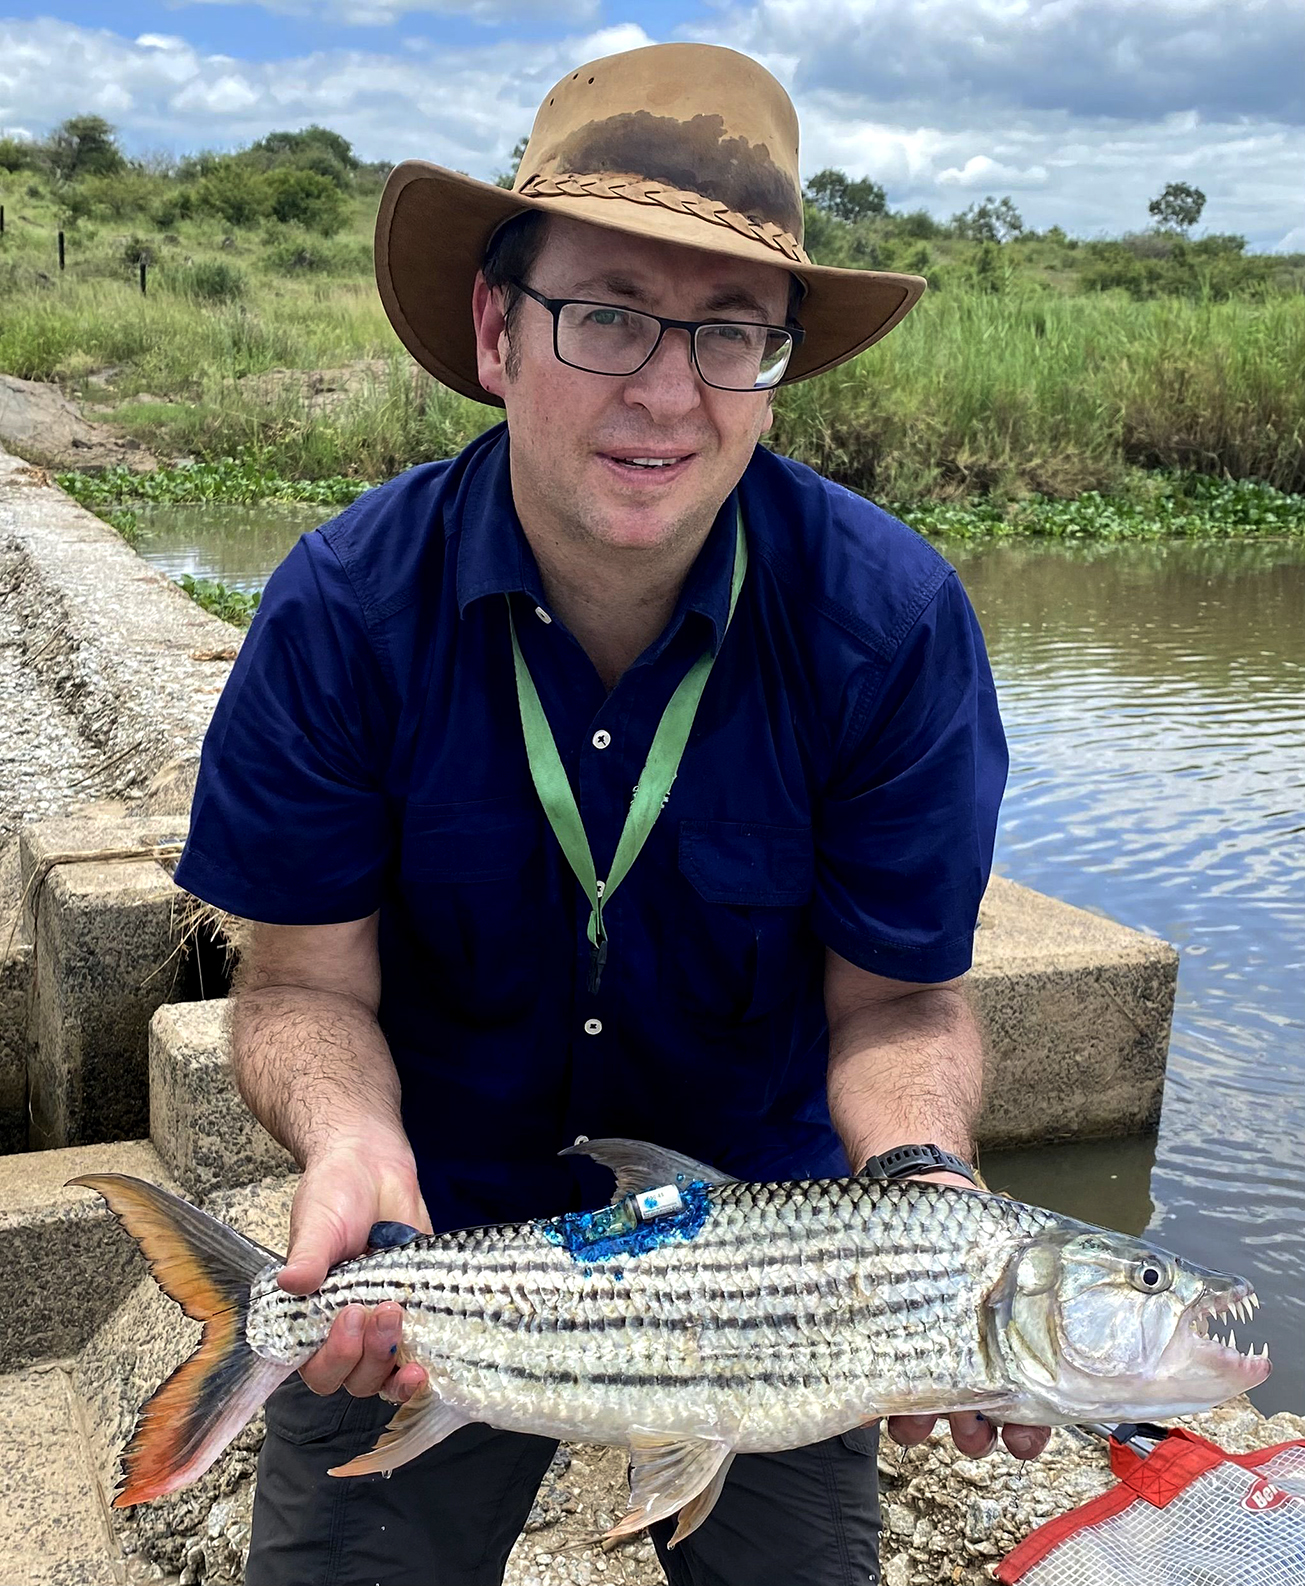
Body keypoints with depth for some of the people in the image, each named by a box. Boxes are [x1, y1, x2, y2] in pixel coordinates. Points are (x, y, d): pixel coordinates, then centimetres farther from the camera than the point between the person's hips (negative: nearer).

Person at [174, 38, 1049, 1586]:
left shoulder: (892, 620, -20)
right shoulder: (344, 608, -19)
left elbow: (894, 1004, -12)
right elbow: (308, 980, -13)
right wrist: (348, 1138, -35)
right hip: (439, 1225, 0)